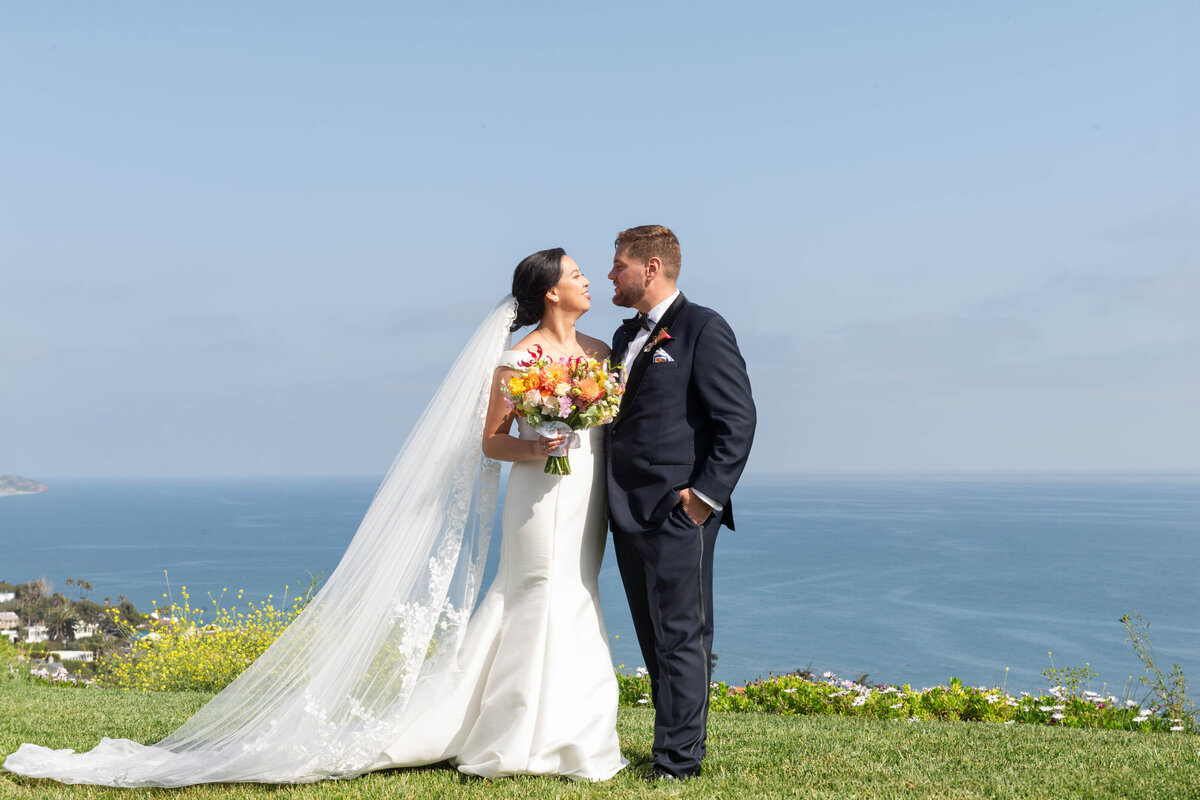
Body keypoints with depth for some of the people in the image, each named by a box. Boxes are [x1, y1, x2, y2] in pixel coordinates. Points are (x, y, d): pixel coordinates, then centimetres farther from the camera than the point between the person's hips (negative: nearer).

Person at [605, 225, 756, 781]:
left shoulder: (703, 328, -7)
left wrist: (706, 495, -15)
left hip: (678, 514, -8)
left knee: (682, 638, -3)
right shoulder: (626, 337, 19)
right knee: (654, 640, 13)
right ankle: (677, 738, 23)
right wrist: (615, 499, 11)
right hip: (630, 515, 8)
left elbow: (738, 419, -12)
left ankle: (678, 758, 3)